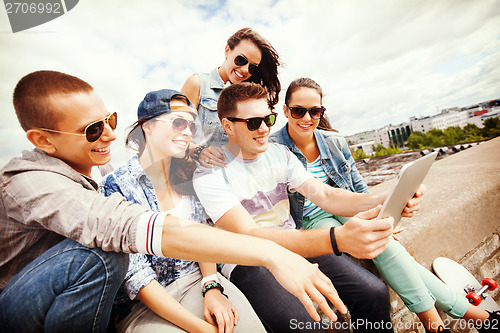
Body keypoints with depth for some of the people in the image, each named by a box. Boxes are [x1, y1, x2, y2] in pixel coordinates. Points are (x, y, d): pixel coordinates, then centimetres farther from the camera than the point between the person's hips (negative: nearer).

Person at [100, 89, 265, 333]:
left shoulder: (187, 177, 3)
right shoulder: (117, 186, -12)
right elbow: (136, 275, -16)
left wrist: (212, 286, -12)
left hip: (198, 278, 4)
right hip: (144, 302, -3)